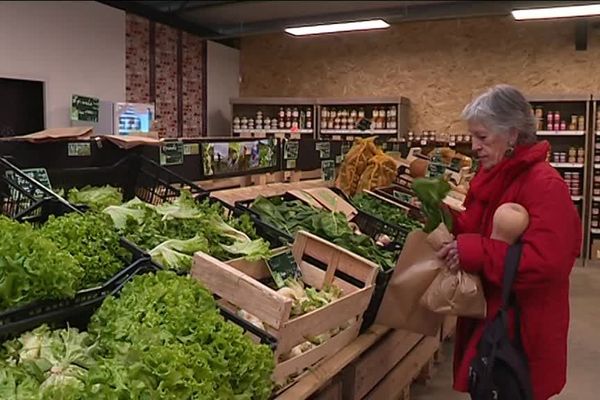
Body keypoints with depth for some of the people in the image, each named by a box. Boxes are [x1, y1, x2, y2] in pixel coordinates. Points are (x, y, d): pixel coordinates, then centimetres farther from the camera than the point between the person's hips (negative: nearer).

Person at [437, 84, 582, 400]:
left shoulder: (544, 185, -20)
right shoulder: (492, 177, 8)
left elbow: (547, 261, -28)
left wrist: (476, 254, -29)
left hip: (523, 328, -8)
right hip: (487, 315, 8)